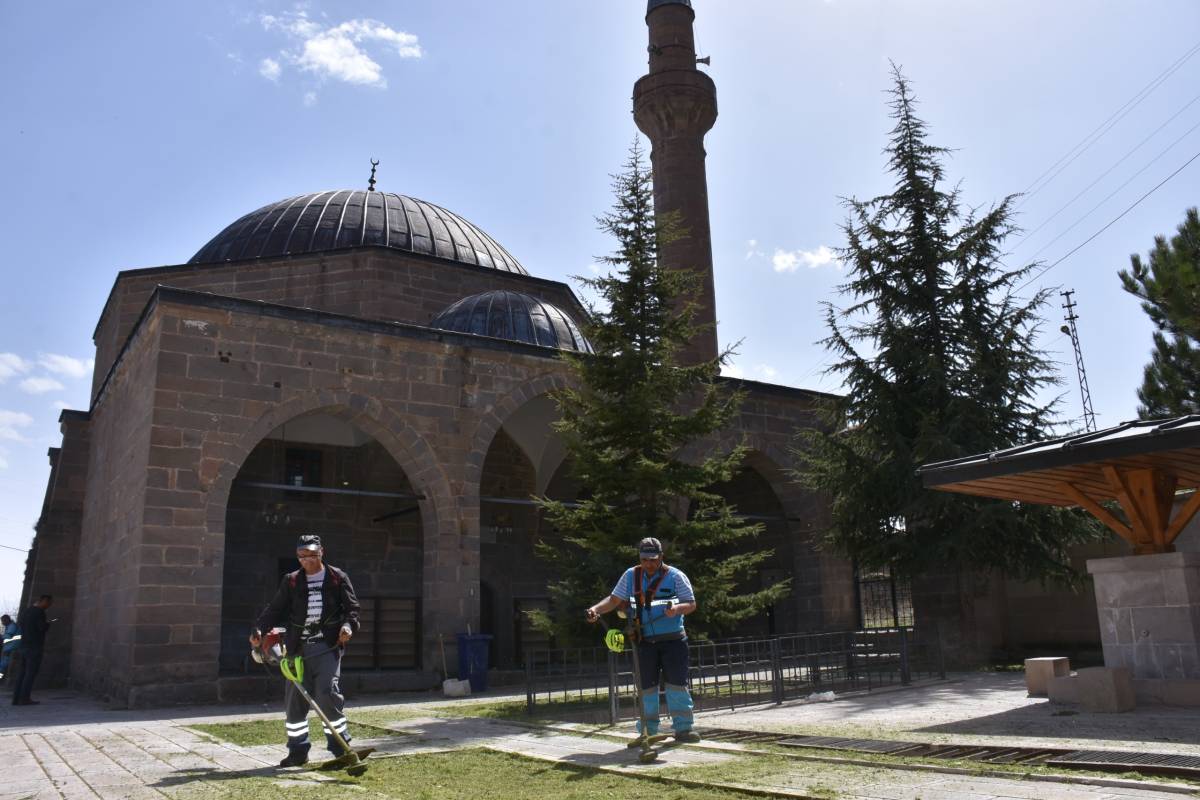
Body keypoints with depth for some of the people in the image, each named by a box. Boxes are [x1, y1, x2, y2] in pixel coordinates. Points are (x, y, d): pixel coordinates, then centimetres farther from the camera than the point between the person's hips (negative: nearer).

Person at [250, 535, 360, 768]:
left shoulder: (338, 578, 5)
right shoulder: (291, 581, 11)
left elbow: (352, 607, 2)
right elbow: (275, 609, 8)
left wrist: (348, 625, -18)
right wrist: (259, 629, -8)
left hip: (328, 646, -3)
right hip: (298, 648, 4)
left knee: (327, 694, -13)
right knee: (295, 699, 5)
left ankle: (340, 746, 0)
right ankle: (298, 751, 18)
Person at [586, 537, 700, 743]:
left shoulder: (675, 576, -3)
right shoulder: (631, 576, 6)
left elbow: (691, 604, -4)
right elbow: (614, 599, 7)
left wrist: (677, 608, -26)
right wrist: (595, 609, -10)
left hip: (673, 640, -2)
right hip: (644, 641, 2)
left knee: (677, 683, -1)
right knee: (646, 686, 7)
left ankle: (683, 728, 8)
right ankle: (647, 731, 16)